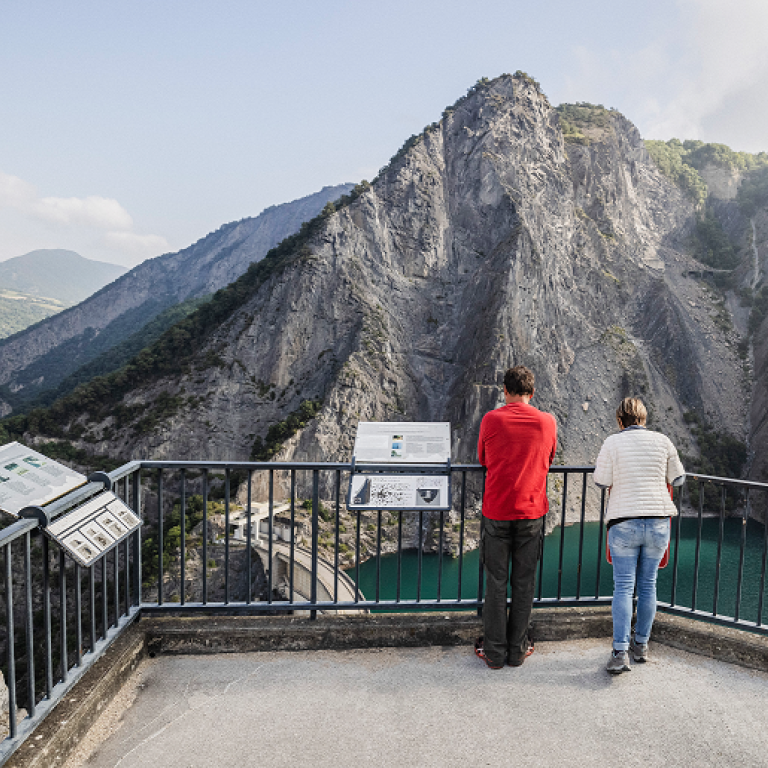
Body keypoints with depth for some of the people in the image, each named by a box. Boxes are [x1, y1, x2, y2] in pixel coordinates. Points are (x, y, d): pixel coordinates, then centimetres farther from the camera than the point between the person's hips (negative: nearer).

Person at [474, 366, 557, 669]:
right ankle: (517, 649, 23)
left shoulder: (491, 420, -6)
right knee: (524, 583, 12)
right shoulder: (547, 422, -2)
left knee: (495, 583, 8)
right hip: (531, 513, 1)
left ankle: (494, 652, 17)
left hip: (496, 513, -1)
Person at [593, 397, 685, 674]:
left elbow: (602, 481, -2)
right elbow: (678, 478, 11)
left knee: (623, 587, 1)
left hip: (624, 522, -3)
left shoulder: (612, 443, -6)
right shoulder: (662, 440, 2)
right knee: (648, 585, 13)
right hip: (658, 521, 3)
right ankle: (641, 645, 24)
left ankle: (620, 652, -4)